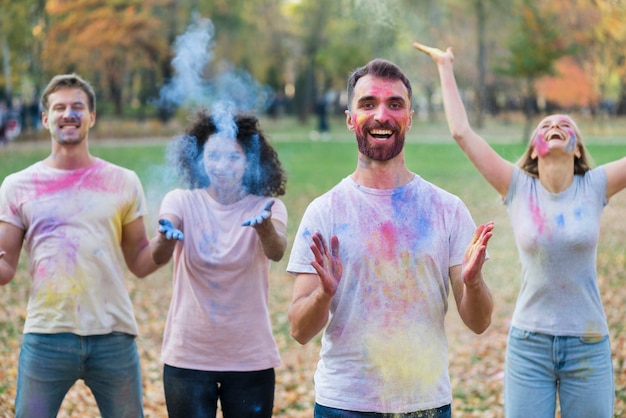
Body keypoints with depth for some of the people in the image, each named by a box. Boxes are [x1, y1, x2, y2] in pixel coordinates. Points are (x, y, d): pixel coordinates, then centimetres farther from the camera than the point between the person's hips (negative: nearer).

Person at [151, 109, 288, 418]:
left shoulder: (267, 206, -2)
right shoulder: (181, 202, -1)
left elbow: (277, 251, -23)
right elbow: (157, 257, -19)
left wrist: (265, 228, -45)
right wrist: (165, 239, -42)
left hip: (251, 360, 0)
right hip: (187, 357, 0)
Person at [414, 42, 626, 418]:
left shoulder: (594, 188, -1)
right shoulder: (518, 189, -2)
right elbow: (462, 132, -4)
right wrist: (446, 68, 2)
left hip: (589, 345, 1)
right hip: (529, 344, 0)